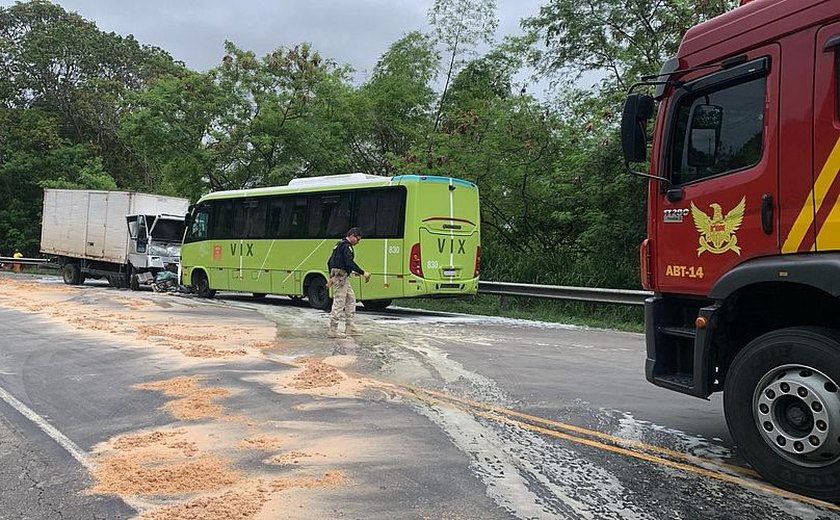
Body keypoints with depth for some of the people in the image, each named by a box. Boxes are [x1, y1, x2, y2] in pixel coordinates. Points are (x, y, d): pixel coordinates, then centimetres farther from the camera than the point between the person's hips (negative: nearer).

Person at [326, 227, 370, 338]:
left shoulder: (339, 244, 19)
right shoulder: (346, 246, -13)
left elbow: (329, 262, 25)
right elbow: (350, 263, -26)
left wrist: (331, 277, 29)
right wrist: (363, 273, -23)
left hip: (336, 276, 11)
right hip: (341, 277, -11)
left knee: (351, 299, 14)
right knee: (339, 303, -7)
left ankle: (349, 327, 16)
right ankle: (333, 330, -3)